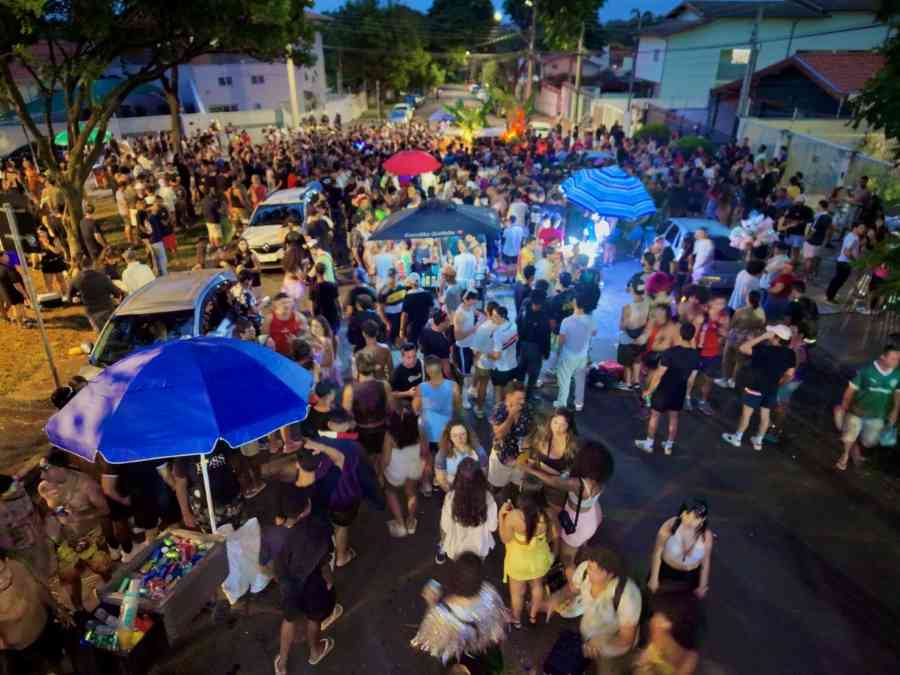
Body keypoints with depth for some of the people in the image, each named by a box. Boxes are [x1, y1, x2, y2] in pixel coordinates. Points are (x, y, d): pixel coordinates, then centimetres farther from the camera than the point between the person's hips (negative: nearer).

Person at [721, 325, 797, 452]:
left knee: (746, 413, 9)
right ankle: (758, 441, 29)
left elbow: (743, 348, -27)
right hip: (772, 389, 6)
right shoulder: (790, 354, -7)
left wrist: (762, 337, -23)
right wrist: (777, 383, 14)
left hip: (756, 387, -6)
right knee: (765, 414, 17)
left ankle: (736, 438, 23)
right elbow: (789, 374, -1)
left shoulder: (765, 350, -27)